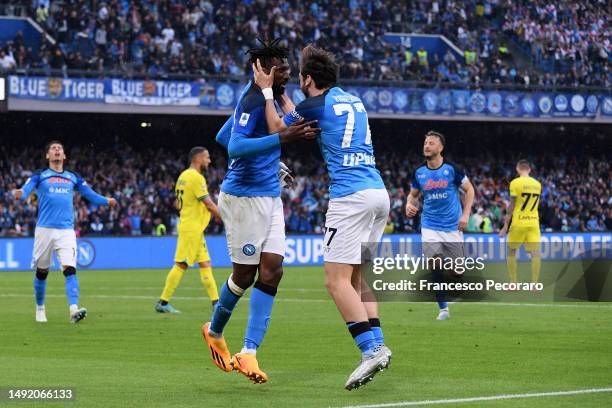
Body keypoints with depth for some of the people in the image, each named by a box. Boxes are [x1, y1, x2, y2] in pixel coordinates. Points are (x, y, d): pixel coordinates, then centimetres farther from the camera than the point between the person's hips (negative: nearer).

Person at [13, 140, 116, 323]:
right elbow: (25, 191, -9)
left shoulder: (73, 178, 14)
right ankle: (40, 309, 26)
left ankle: (74, 310, -26)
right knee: (42, 272, 8)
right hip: (44, 229, -1)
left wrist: (106, 201, -8)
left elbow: (91, 195, 13)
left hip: (66, 231, 1)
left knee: (70, 269, -15)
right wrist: (20, 194, -34)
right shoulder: (39, 176, 6)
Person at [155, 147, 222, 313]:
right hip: (192, 228, -10)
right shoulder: (196, 177, -15)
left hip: (195, 230, 10)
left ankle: (215, 302, 7)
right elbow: (209, 204, -16)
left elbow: (178, 204, 20)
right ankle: (163, 302, -5)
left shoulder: (184, 176, 14)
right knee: (181, 265, -7)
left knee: (205, 264, 7)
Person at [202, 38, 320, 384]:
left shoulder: (267, 98, 12)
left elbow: (223, 137, 23)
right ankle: (215, 331, 28)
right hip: (244, 197, -9)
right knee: (246, 274, 2)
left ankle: (249, 353, -6)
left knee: (271, 271, -4)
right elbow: (235, 147, -31)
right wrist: (284, 137, -39)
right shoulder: (252, 100, -17)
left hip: (270, 197, 9)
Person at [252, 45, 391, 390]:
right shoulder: (353, 100, 21)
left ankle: (372, 349, -21)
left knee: (337, 281, -9)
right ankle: (377, 344, 4)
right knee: (357, 278, 15)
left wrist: (267, 90, 23)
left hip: (350, 196, -8)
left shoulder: (317, 103, -2)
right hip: (379, 192, 8)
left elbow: (277, 128, 13)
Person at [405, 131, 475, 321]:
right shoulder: (419, 172, 1)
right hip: (430, 225, 1)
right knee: (434, 263, -16)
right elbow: (413, 194, 16)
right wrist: (409, 204, -7)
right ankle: (443, 308, -6)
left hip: (452, 226, -1)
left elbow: (469, 189, 1)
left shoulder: (451, 169, -8)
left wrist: (465, 214, -8)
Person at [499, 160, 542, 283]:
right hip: (534, 222, 3)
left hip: (518, 222, -3)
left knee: (511, 252, 12)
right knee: (535, 252, -1)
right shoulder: (537, 184, 8)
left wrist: (505, 227, -5)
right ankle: (535, 283, -8)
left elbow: (512, 206, -9)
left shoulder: (515, 183, -7)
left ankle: (514, 283, 11)